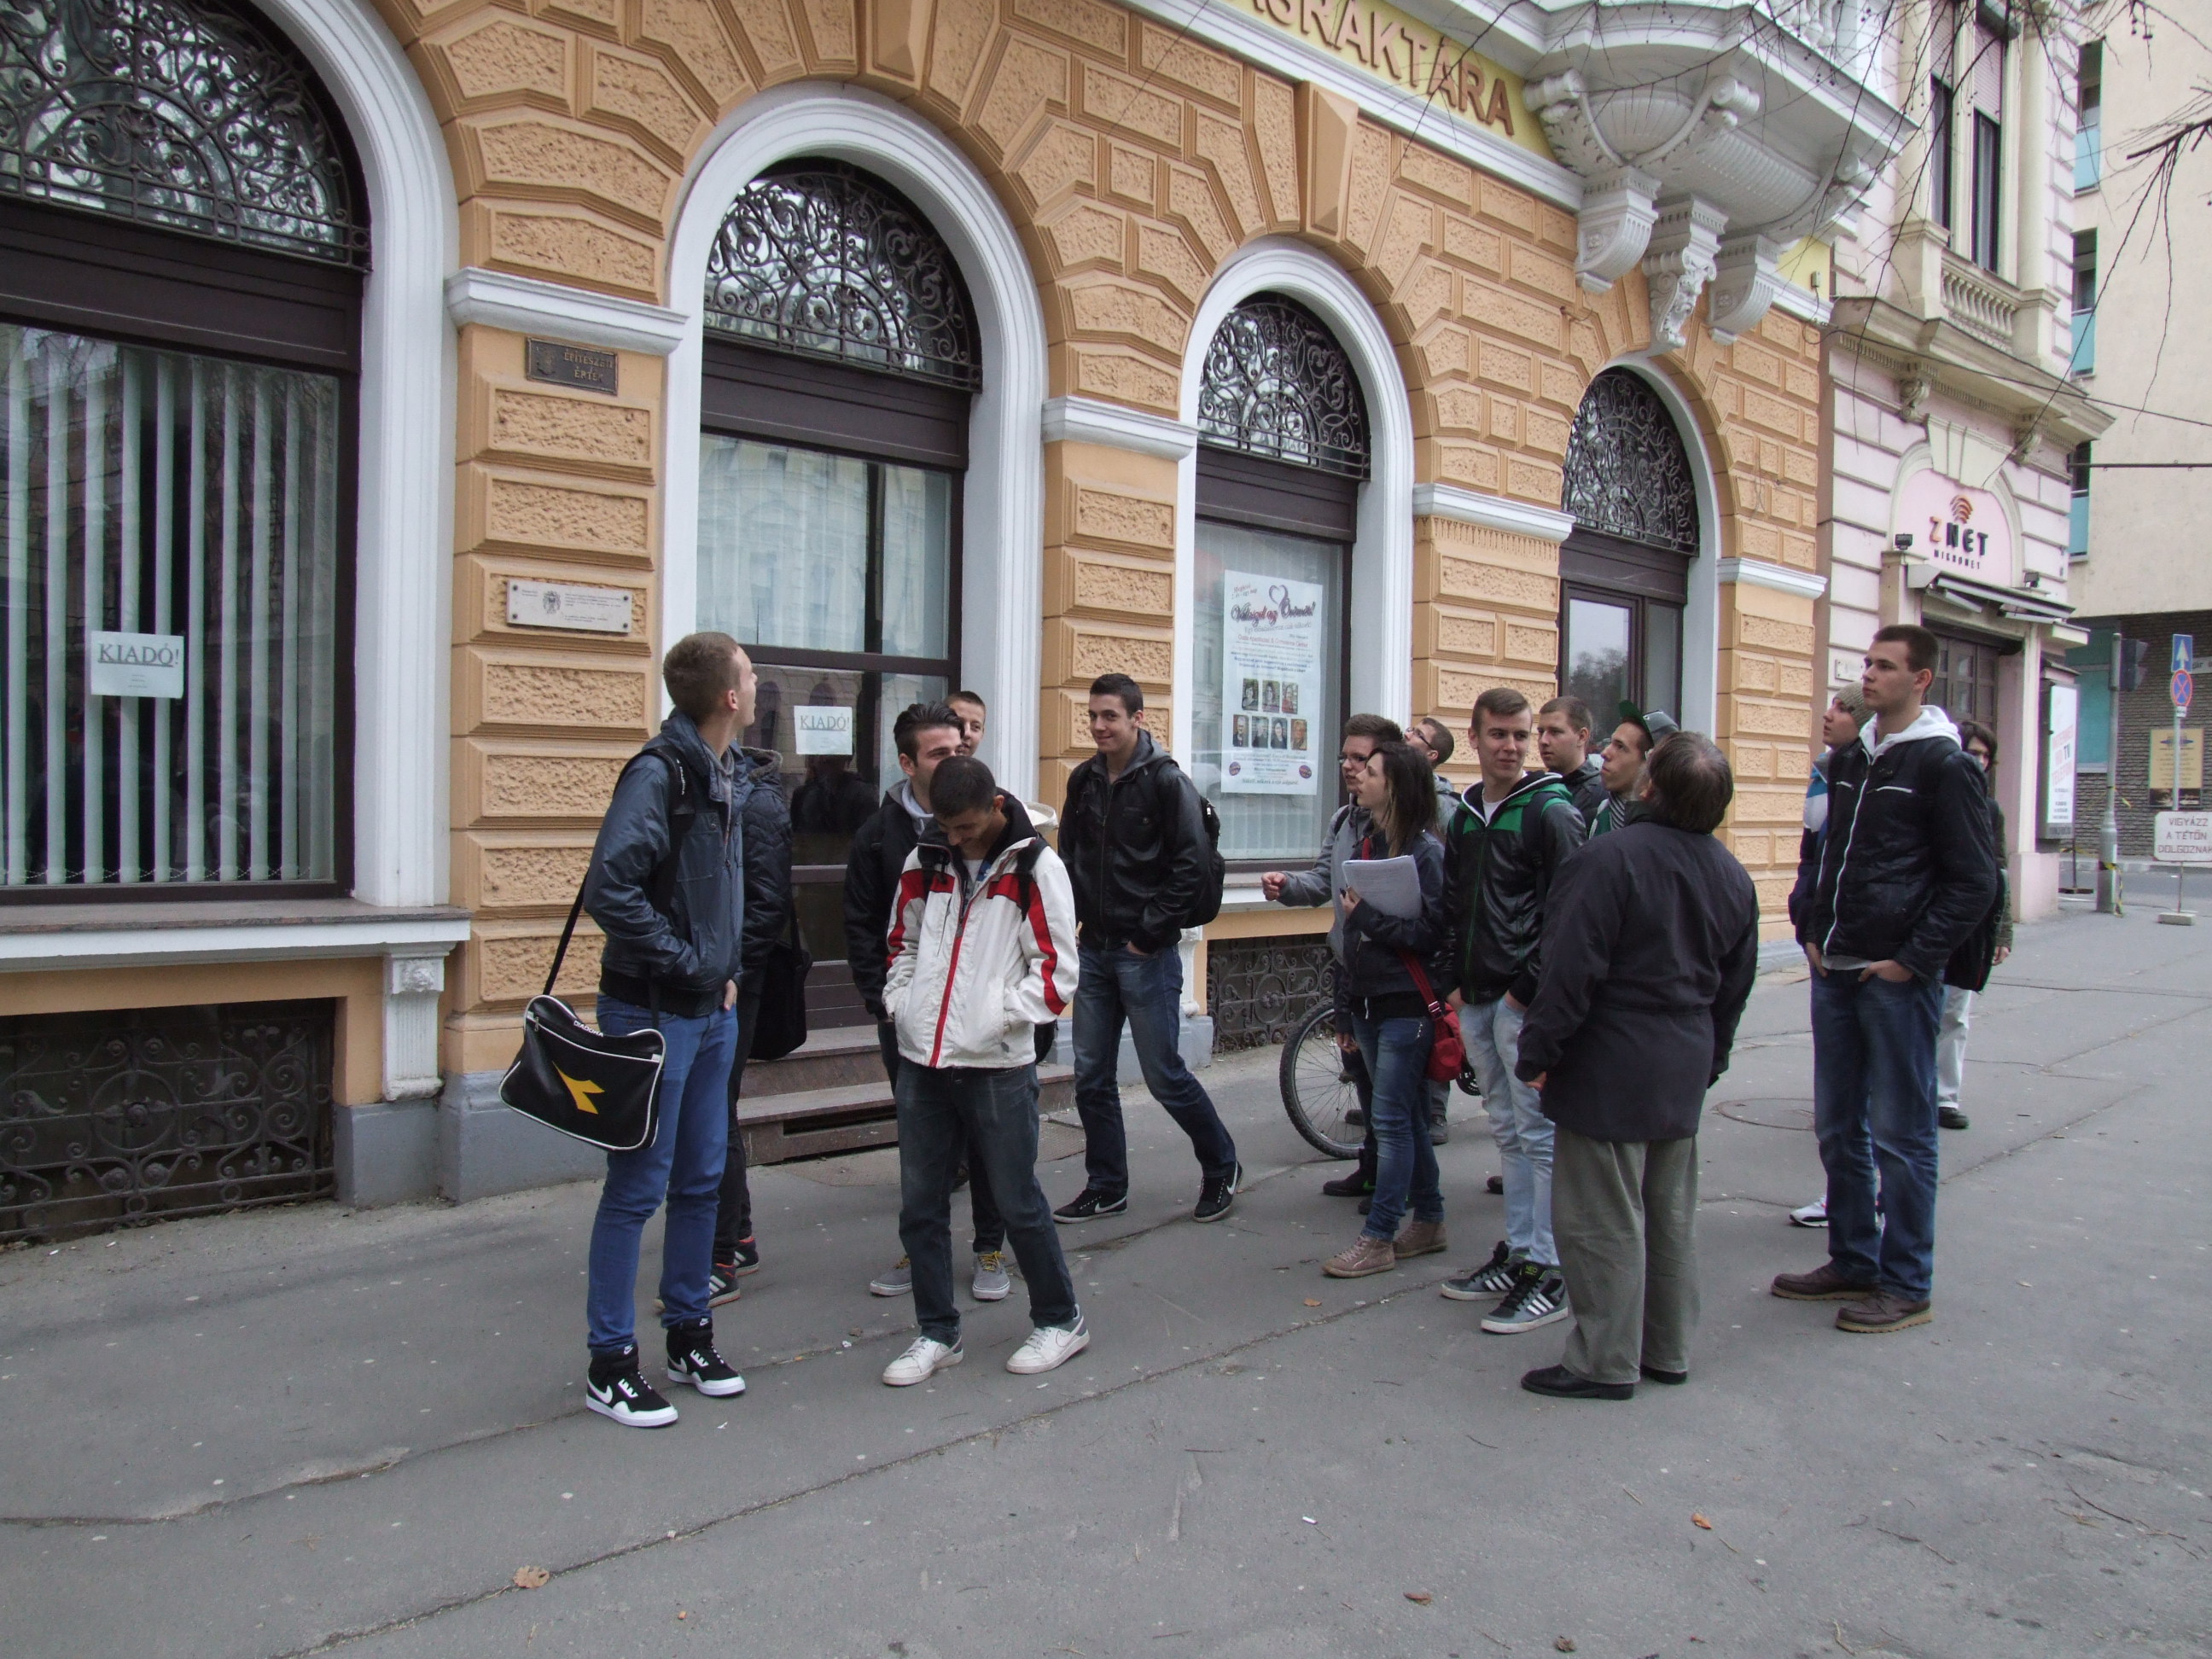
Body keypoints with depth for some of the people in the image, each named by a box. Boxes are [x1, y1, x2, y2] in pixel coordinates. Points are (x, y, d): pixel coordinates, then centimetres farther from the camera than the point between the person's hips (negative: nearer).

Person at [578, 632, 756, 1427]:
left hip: (713, 1008, 8)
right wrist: (686, 962, -19)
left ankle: (689, 1334, 31)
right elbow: (609, 889, -27)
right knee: (638, 1186, 1)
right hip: (653, 1011, -8)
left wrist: (730, 968, 10)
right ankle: (610, 1362, 15)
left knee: (702, 1178, 16)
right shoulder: (658, 774, -19)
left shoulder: (730, 774, 8)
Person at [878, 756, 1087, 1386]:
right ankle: (938, 1333, 25)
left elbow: (1057, 967, -7)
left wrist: (998, 1015, -13)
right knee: (919, 1206, 10)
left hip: (998, 1065, -5)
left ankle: (1060, 1320, 25)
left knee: (1018, 1202, 5)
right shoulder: (924, 863, 8)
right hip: (921, 1060, 5)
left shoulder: (1036, 867, -6)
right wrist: (901, 1002, 6)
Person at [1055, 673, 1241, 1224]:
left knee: (1165, 1075, 1)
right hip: (1094, 950, 6)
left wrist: (1149, 934, -12)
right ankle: (1106, 1187, 23)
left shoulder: (1165, 780, -10)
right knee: (1091, 1077, 9)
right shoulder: (1084, 780, 8)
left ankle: (1222, 1166, 22)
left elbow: (1193, 866, -13)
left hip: (1146, 952, -6)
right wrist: (1075, 919, 5)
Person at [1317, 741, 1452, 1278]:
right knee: (1406, 1118, 14)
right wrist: (1344, 1006, 16)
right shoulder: (1367, 844, 12)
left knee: (1392, 1120, -3)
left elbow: (1431, 931, -16)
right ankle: (1428, 1222, 26)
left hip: (1406, 1006, -8)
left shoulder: (1425, 850, -11)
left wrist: (1369, 919, -17)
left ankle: (1378, 1239, 4)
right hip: (1368, 1002, 8)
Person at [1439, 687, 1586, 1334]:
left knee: (1539, 1134, -3)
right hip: (1476, 1000, 7)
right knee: (1507, 1130, 14)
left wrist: (1529, 987, -15)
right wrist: (1458, 980, 11)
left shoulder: (1551, 811, -8)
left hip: (1525, 999, -7)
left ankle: (1548, 1274, 4)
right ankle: (1516, 1252, 23)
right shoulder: (1465, 814, 14)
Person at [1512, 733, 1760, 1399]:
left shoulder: (1609, 858, -18)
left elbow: (1571, 970, -21)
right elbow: (1735, 987, 15)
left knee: (1602, 1220, 1)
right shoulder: (1733, 877, 7)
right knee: (1671, 1214, 17)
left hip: (1609, 1071, -8)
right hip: (1684, 1071, 8)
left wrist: (1539, 1051, -13)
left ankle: (1605, 1362, 9)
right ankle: (1668, 1350, 27)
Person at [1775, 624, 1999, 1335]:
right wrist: (1809, 928, 10)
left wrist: (1914, 959, -13)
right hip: (1834, 972, 7)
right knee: (1838, 1128, 14)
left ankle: (1907, 1285, 13)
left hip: (1899, 978, -7)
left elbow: (1975, 881, -10)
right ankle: (1854, 1262, 27)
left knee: (1901, 1135, 1)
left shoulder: (1944, 764, -8)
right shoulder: (1849, 759, 13)